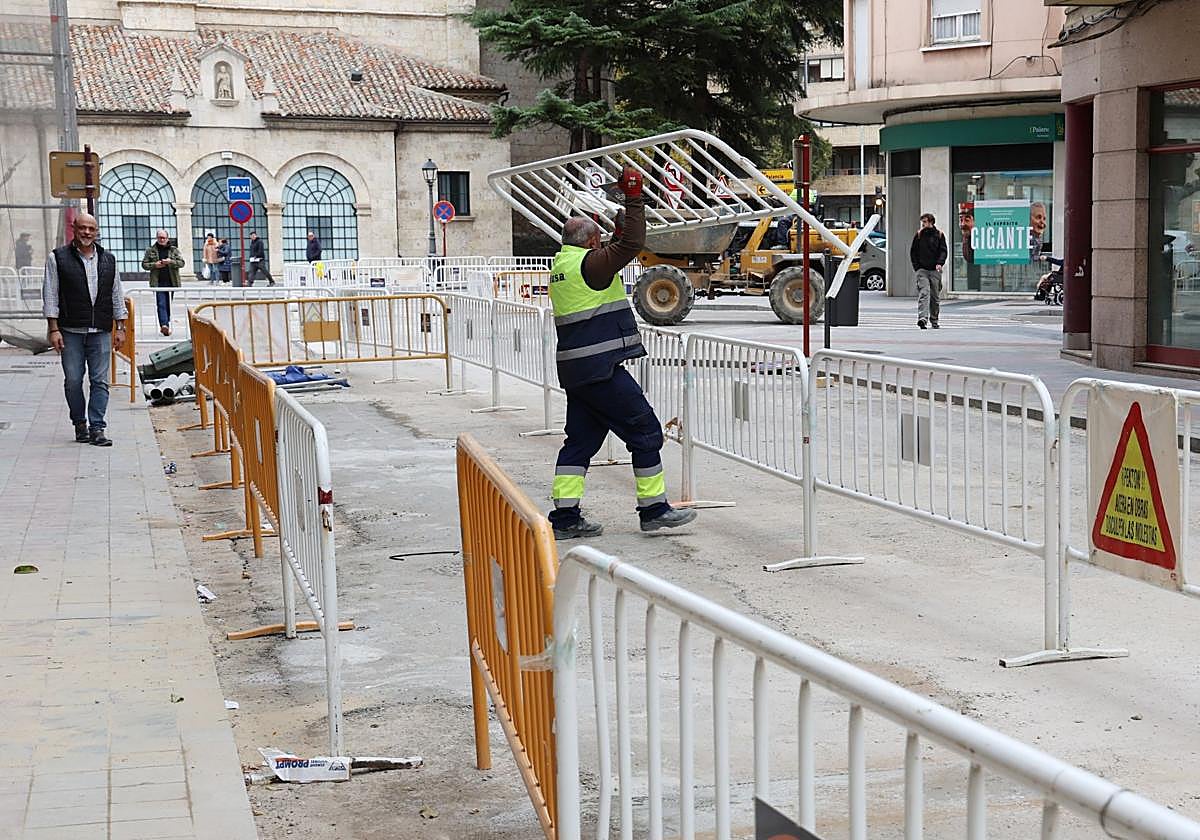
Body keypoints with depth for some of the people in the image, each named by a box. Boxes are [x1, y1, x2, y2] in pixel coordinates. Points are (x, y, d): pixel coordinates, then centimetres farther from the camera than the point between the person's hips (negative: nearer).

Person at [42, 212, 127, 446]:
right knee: (73, 381, 1)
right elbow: (50, 296, 0)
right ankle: (80, 424, 15)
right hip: (71, 331, -2)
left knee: (100, 381, -3)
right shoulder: (58, 258, 3)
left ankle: (97, 428, -2)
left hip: (101, 331, 2)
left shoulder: (108, 260, 12)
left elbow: (117, 297, 16)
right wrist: (53, 329, -6)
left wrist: (120, 328, 10)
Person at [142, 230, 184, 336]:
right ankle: (164, 324, -25)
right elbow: (144, 264, 9)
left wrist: (171, 261, -14)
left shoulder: (174, 250, 9)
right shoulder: (150, 251, 9)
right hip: (158, 282, -2)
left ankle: (165, 324, 17)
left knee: (168, 305, 7)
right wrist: (154, 265, -9)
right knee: (161, 303, -13)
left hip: (171, 282, 2)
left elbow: (181, 263, 4)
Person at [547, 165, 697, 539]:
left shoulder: (561, 264, 15)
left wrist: (621, 227, 31)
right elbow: (632, 243, -17)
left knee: (580, 439, 10)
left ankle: (564, 516, 7)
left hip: (575, 369, 9)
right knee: (645, 432, 0)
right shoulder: (588, 264, -12)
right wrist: (634, 198, -11)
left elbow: (615, 253, 31)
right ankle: (654, 509, 4)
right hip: (601, 368, -9)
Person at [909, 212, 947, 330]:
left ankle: (934, 320, 19)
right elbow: (913, 252, 11)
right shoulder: (919, 235, 7)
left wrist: (940, 263, -15)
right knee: (923, 293, -16)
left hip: (935, 270, 1)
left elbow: (944, 251, 2)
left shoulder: (939, 235, 5)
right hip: (922, 270, -1)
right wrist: (916, 266, 0)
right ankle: (922, 318, -27)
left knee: (935, 296, 8)